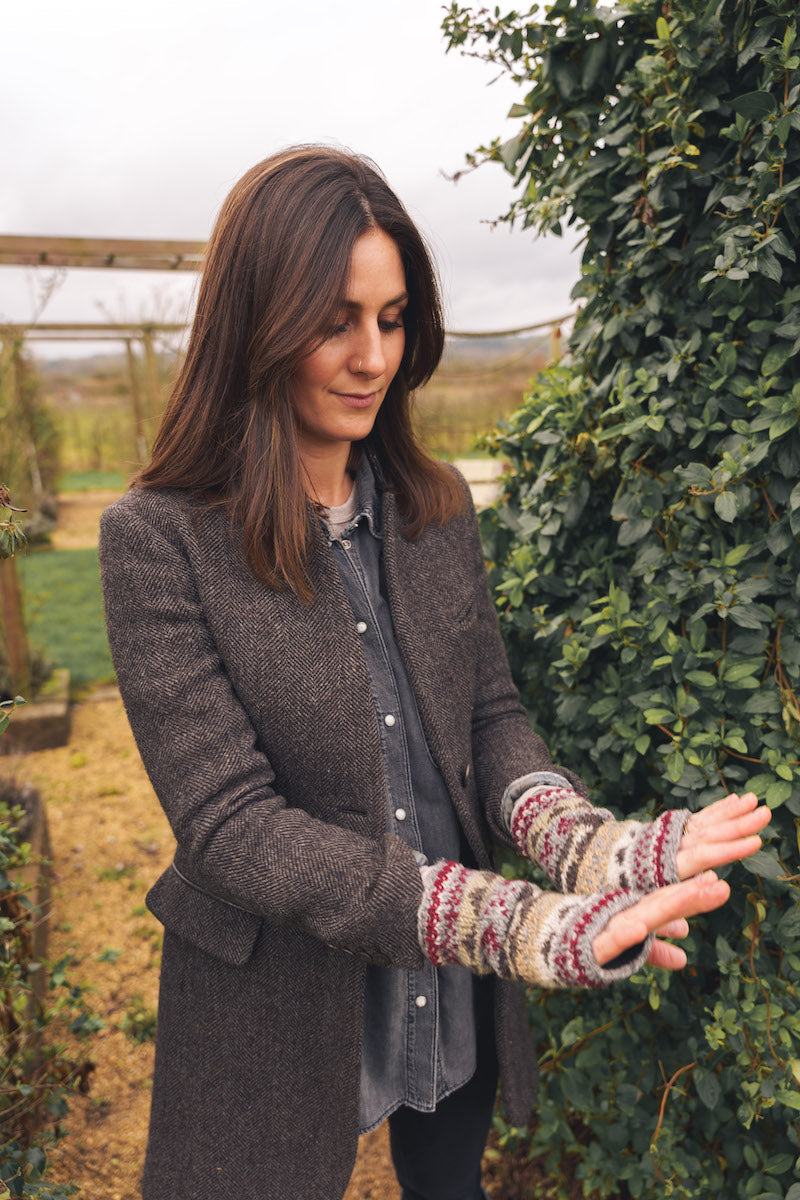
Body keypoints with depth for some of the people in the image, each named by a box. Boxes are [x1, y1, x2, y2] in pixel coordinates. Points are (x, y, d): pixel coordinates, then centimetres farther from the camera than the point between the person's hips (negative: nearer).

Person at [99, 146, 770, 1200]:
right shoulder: (159, 538, -19)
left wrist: (584, 845, -24)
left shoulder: (437, 505, -3)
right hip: (281, 1012, -4)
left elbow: (489, 712, -2)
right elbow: (229, 821, -23)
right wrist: (513, 924, -32)